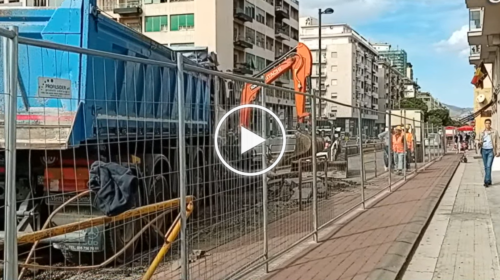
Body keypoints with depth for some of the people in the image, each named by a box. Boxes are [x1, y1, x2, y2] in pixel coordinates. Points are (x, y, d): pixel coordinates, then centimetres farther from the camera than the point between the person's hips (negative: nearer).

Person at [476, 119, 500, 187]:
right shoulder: (481, 132, 6)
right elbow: (476, 140, 13)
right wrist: (478, 142, -12)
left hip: (491, 151, -3)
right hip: (484, 150, 3)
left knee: (488, 166, -13)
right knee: (486, 167, 8)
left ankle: (487, 181, -13)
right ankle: (489, 181, 18)